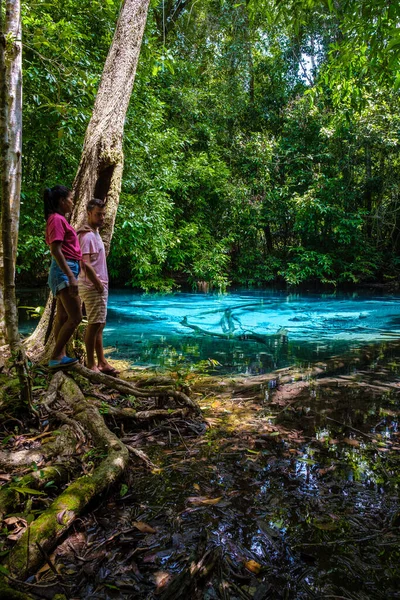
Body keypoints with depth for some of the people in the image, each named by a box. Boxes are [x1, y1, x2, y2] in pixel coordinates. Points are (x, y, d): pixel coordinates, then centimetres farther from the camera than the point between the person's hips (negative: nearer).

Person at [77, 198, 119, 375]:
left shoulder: (95, 234, 17)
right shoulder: (88, 235, -14)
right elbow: (85, 263, -22)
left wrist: (102, 284, 15)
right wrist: (98, 284, -19)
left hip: (99, 287, 10)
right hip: (92, 287, -10)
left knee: (99, 324, 12)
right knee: (94, 324, -5)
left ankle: (101, 362, 19)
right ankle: (91, 364, 3)